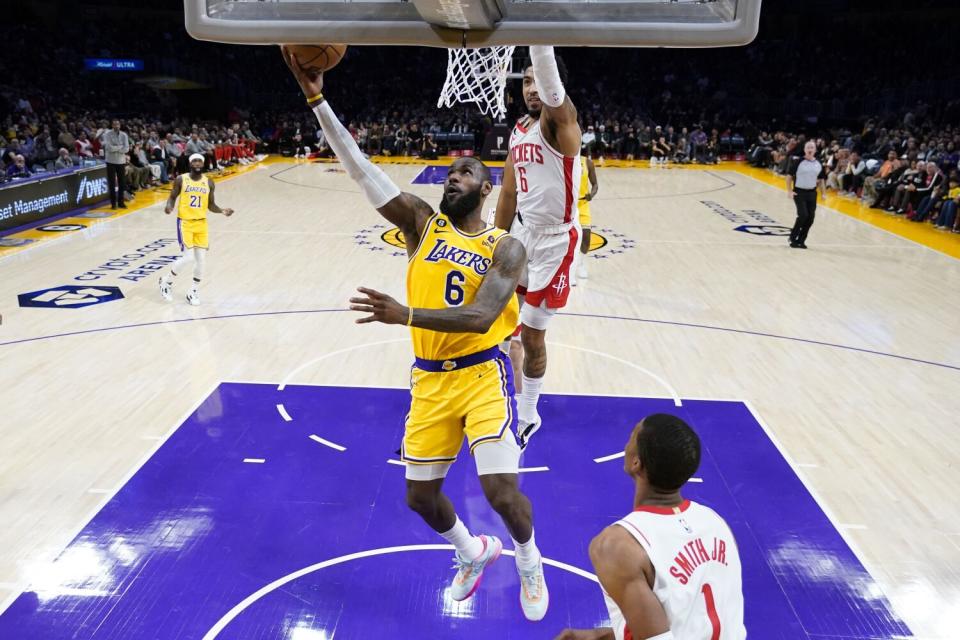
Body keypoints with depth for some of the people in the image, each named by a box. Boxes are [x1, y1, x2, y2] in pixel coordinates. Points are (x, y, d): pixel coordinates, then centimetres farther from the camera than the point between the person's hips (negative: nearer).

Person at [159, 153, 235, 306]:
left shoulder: (208, 183, 4)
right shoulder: (181, 179, -4)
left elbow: (211, 205, 10)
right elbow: (172, 197, 3)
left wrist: (223, 211, -9)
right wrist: (169, 207, -19)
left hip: (201, 223, 4)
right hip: (185, 222, -4)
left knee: (201, 259, 2)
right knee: (187, 257, -11)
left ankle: (193, 291, 19)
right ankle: (166, 281, 15)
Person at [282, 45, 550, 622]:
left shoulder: (505, 248, -7)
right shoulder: (422, 222, 2)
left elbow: (480, 317, -24)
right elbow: (361, 168, -7)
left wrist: (406, 314, -37)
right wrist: (317, 99, -15)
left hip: (483, 374, -4)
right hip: (430, 379, 4)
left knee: (502, 491, -13)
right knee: (420, 494, 10)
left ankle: (530, 562, 22)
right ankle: (473, 552, 41)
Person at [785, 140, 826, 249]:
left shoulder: (819, 164, 5)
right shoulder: (799, 162, -9)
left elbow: (821, 179, 15)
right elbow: (789, 176, -5)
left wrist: (824, 193, 9)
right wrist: (789, 190, -12)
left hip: (812, 193, 5)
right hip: (799, 192, -5)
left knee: (810, 218, 3)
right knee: (803, 215, -16)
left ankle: (800, 240, 16)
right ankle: (793, 238, 3)